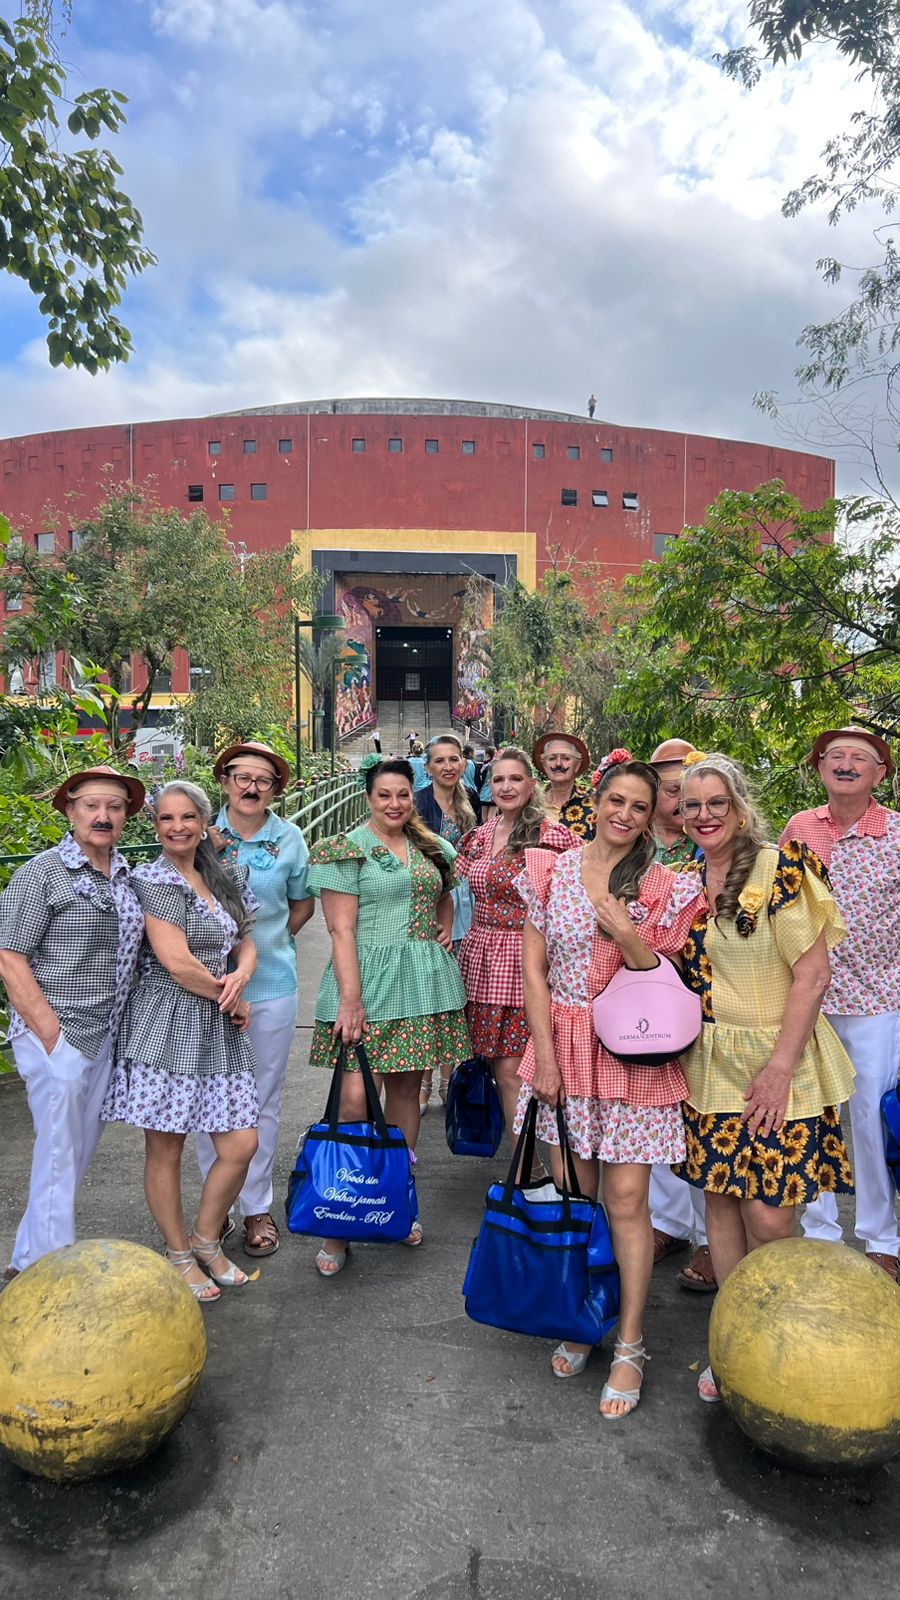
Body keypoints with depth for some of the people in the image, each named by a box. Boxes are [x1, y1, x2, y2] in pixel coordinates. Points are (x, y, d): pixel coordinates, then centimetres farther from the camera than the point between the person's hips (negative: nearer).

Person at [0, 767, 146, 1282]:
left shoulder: (126, 876, 8)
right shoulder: (42, 873, -11)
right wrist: (52, 1035, -16)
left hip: (106, 1038, 7)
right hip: (56, 1035, -7)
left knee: (81, 1153, 16)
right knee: (60, 1157, 2)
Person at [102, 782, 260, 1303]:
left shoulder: (224, 878, 11)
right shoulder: (153, 880, -9)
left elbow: (246, 945, 13)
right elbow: (177, 962, -17)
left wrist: (241, 976, -9)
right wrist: (231, 997, -6)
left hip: (219, 1028, 6)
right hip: (167, 1024, -6)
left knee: (242, 1145, 3)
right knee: (165, 1149, 6)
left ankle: (207, 1240, 27)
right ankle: (179, 1255, 27)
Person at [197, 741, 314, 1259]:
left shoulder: (289, 838, 1)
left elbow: (303, 903, 13)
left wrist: (268, 941, 1)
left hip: (270, 984, 1)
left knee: (264, 1099, 10)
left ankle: (258, 1207, 25)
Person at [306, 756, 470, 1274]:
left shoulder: (432, 847, 13)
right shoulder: (348, 848, -5)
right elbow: (341, 930, -10)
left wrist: (446, 933, 9)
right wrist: (350, 999, -16)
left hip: (423, 978, 6)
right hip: (367, 977, -5)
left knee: (406, 1087, 11)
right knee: (355, 1099, -10)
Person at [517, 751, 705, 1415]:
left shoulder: (665, 886, -4)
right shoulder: (553, 872, 0)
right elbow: (534, 966, 1)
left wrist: (624, 931, -21)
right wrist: (545, 1055, -4)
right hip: (564, 1044, 2)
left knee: (627, 1198, 3)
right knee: (571, 1193, 12)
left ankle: (630, 1345, 19)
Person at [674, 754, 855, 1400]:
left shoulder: (780, 868, -12)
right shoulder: (685, 880, 6)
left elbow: (813, 973, -14)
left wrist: (779, 1066, -17)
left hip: (776, 1063, -5)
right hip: (710, 1067, 5)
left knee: (768, 1213, -4)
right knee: (721, 1198, 11)